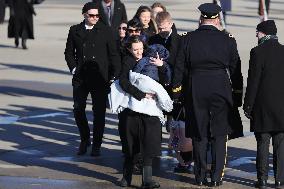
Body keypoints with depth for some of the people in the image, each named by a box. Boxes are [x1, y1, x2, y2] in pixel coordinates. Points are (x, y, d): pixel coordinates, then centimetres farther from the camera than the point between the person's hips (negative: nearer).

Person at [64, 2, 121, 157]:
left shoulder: (105, 31, 0)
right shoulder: (75, 30, 6)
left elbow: (113, 54, 2)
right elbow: (69, 52, 13)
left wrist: (114, 75, -4)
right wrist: (73, 68, 0)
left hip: (100, 78, -2)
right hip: (80, 78, 2)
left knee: (99, 112, 2)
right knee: (78, 110, 2)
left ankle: (96, 145, 12)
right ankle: (84, 140, 22)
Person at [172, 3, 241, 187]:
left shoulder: (188, 39, -3)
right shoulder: (228, 40, -3)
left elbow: (180, 68, -1)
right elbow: (235, 68, 3)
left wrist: (176, 92, 6)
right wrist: (237, 93, 13)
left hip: (195, 91, 1)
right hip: (220, 88, -1)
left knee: (199, 134, 10)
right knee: (219, 134, 7)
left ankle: (200, 176, 13)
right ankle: (217, 177, 4)